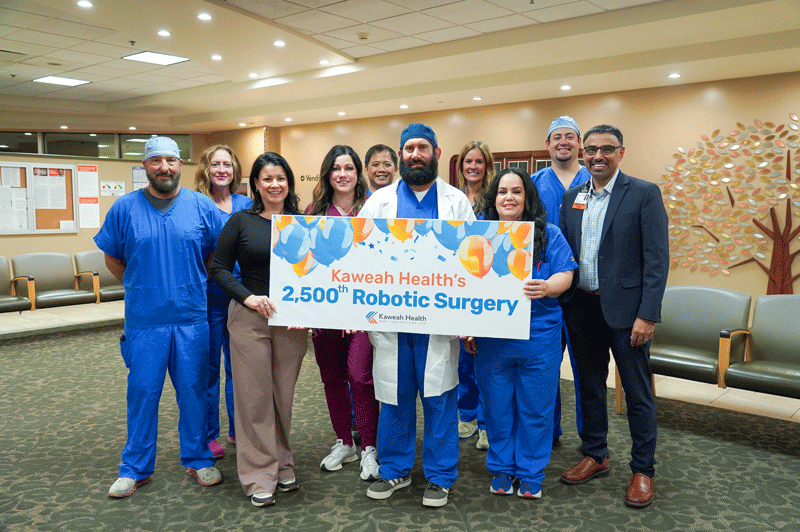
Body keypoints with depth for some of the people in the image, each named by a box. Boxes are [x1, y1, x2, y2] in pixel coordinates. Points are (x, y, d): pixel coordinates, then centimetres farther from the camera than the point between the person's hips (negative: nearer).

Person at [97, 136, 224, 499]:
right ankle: (135, 468, 22)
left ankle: (197, 459, 25)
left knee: (193, 391, 8)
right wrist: (138, 285, 5)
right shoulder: (125, 207, 1)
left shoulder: (202, 206, 1)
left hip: (191, 317, 0)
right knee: (141, 393, 6)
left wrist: (194, 281, 6)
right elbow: (111, 257, 11)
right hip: (144, 319, 0)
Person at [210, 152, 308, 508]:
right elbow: (219, 268, 0)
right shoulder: (240, 221, -1)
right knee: (254, 395, 3)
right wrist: (248, 297, -13)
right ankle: (259, 475, 15)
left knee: (284, 394, 12)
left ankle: (282, 465, 28)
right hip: (249, 318, -2)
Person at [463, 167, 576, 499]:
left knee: (535, 407, 7)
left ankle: (531, 473, 25)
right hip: (491, 338, 1)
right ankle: (501, 469, 29)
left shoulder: (548, 234, 5)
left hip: (538, 337, -1)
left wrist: (546, 287, -26)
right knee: (498, 406, 11)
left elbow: (565, 275, -4)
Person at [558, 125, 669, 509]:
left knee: (638, 393, 5)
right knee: (589, 387, 16)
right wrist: (559, 300, 3)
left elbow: (657, 258, -11)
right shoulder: (572, 197, 9)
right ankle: (595, 456, 33)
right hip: (581, 308, 5)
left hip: (624, 308, -5)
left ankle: (643, 471, 21)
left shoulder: (644, 193, -6)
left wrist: (647, 315, -17)